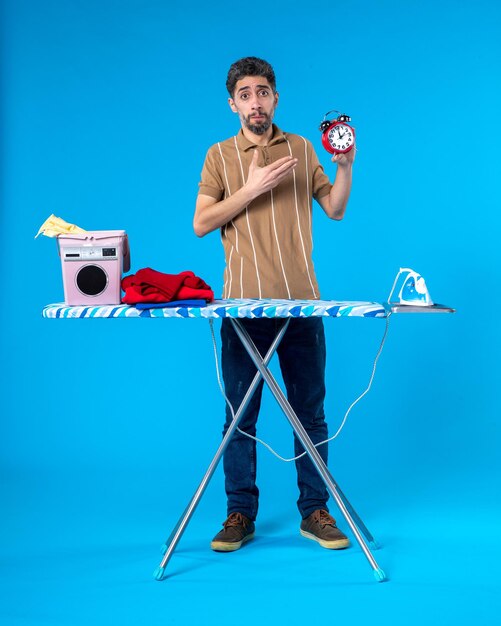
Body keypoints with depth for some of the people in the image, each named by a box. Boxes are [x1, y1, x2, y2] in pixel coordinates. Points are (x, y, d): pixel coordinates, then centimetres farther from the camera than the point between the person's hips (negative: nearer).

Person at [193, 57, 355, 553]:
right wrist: (252, 189, -11)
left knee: (310, 411, 5)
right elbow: (201, 223, -2)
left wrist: (345, 166, -6)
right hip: (243, 304, -1)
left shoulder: (300, 149, 11)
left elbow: (335, 210, 11)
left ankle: (314, 511, 14)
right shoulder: (220, 156, 7)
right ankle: (240, 514, 13)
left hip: (301, 303, 1)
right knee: (239, 414, 3)